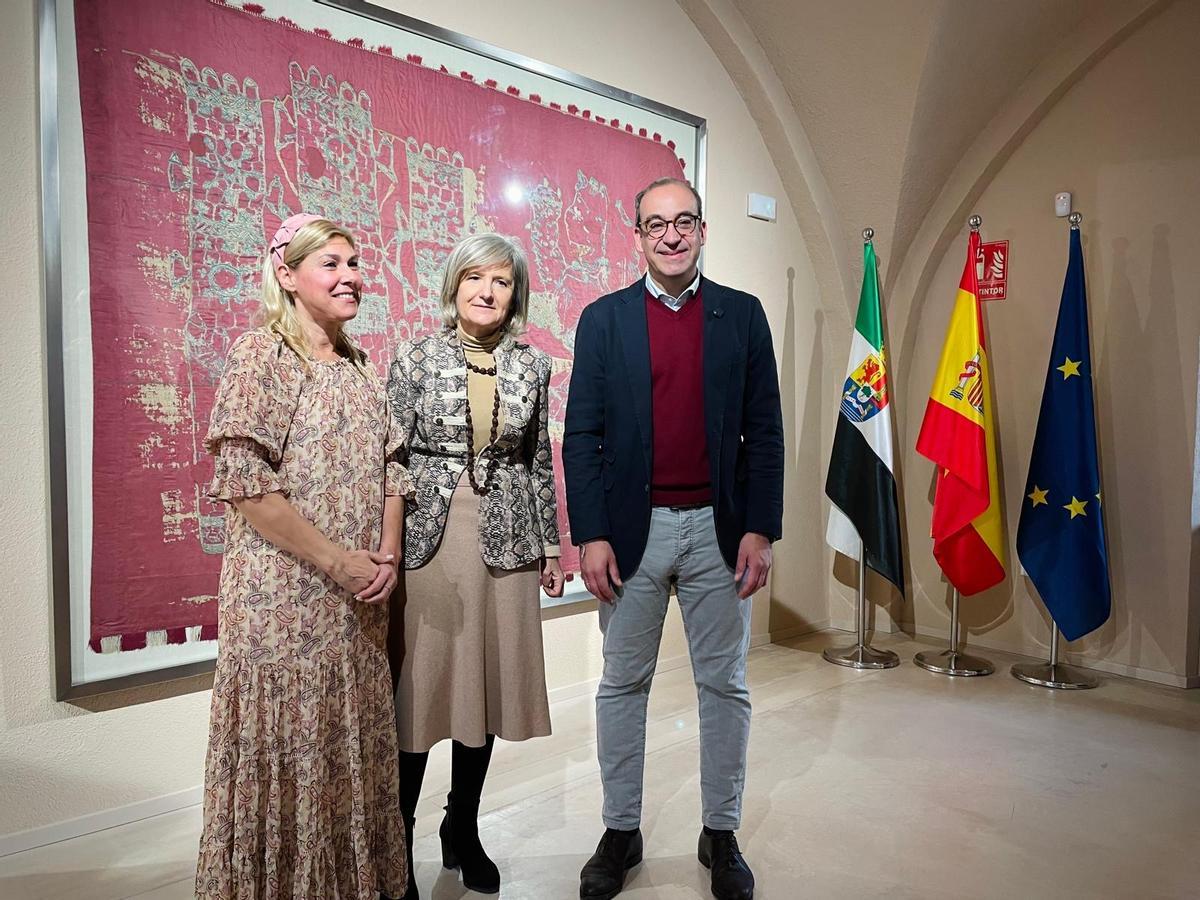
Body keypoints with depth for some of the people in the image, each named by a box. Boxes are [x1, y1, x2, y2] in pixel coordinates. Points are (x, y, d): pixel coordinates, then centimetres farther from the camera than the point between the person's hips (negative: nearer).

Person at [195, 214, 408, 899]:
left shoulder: (360, 366, 12)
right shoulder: (260, 354, -8)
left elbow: (389, 468, 12)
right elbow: (246, 484, -16)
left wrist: (387, 557, -2)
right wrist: (338, 561, -16)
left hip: (361, 599, 6)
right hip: (285, 594, -6)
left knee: (355, 747, 15)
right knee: (289, 750, 5)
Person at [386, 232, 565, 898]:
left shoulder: (533, 365, 7)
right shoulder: (416, 358, -1)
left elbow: (540, 461, 11)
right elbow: (390, 456, -1)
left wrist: (550, 546, 11)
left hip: (505, 542, 3)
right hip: (427, 539, -2)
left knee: (488, 686, 11)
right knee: (418, 687, 3)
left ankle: (463, 831, 31)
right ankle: (396, 840, 24)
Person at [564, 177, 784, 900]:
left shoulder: (743, 314, 5)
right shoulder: (604, 319, 3)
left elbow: (764, 431, 2)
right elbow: (582, 436, 0)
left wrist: (760, 529, -5)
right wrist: (591, 535, -7)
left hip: (720, 529, 1)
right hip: (632, 528, 0)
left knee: (725, 686, 11)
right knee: (623, 684, 11)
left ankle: (722, 833, 30)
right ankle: (621, 832, 29)